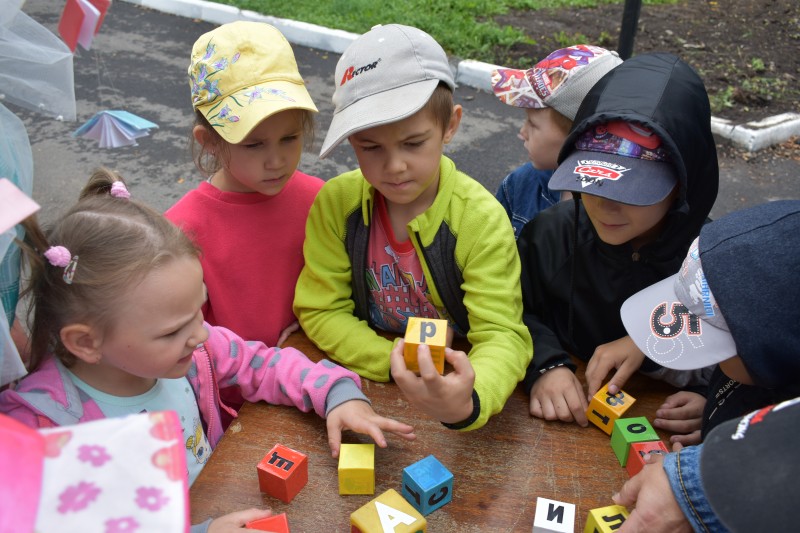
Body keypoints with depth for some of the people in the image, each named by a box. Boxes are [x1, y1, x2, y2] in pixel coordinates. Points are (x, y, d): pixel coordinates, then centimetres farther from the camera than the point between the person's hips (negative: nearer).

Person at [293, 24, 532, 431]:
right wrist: (395, 363, -19)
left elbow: (502, 334, -21)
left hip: (456, 381, -1)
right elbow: (320, 311, -5)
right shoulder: (336, 203, -10)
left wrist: (468, 402, -41)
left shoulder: (482, 220, -17)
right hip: (367, 389, 2)